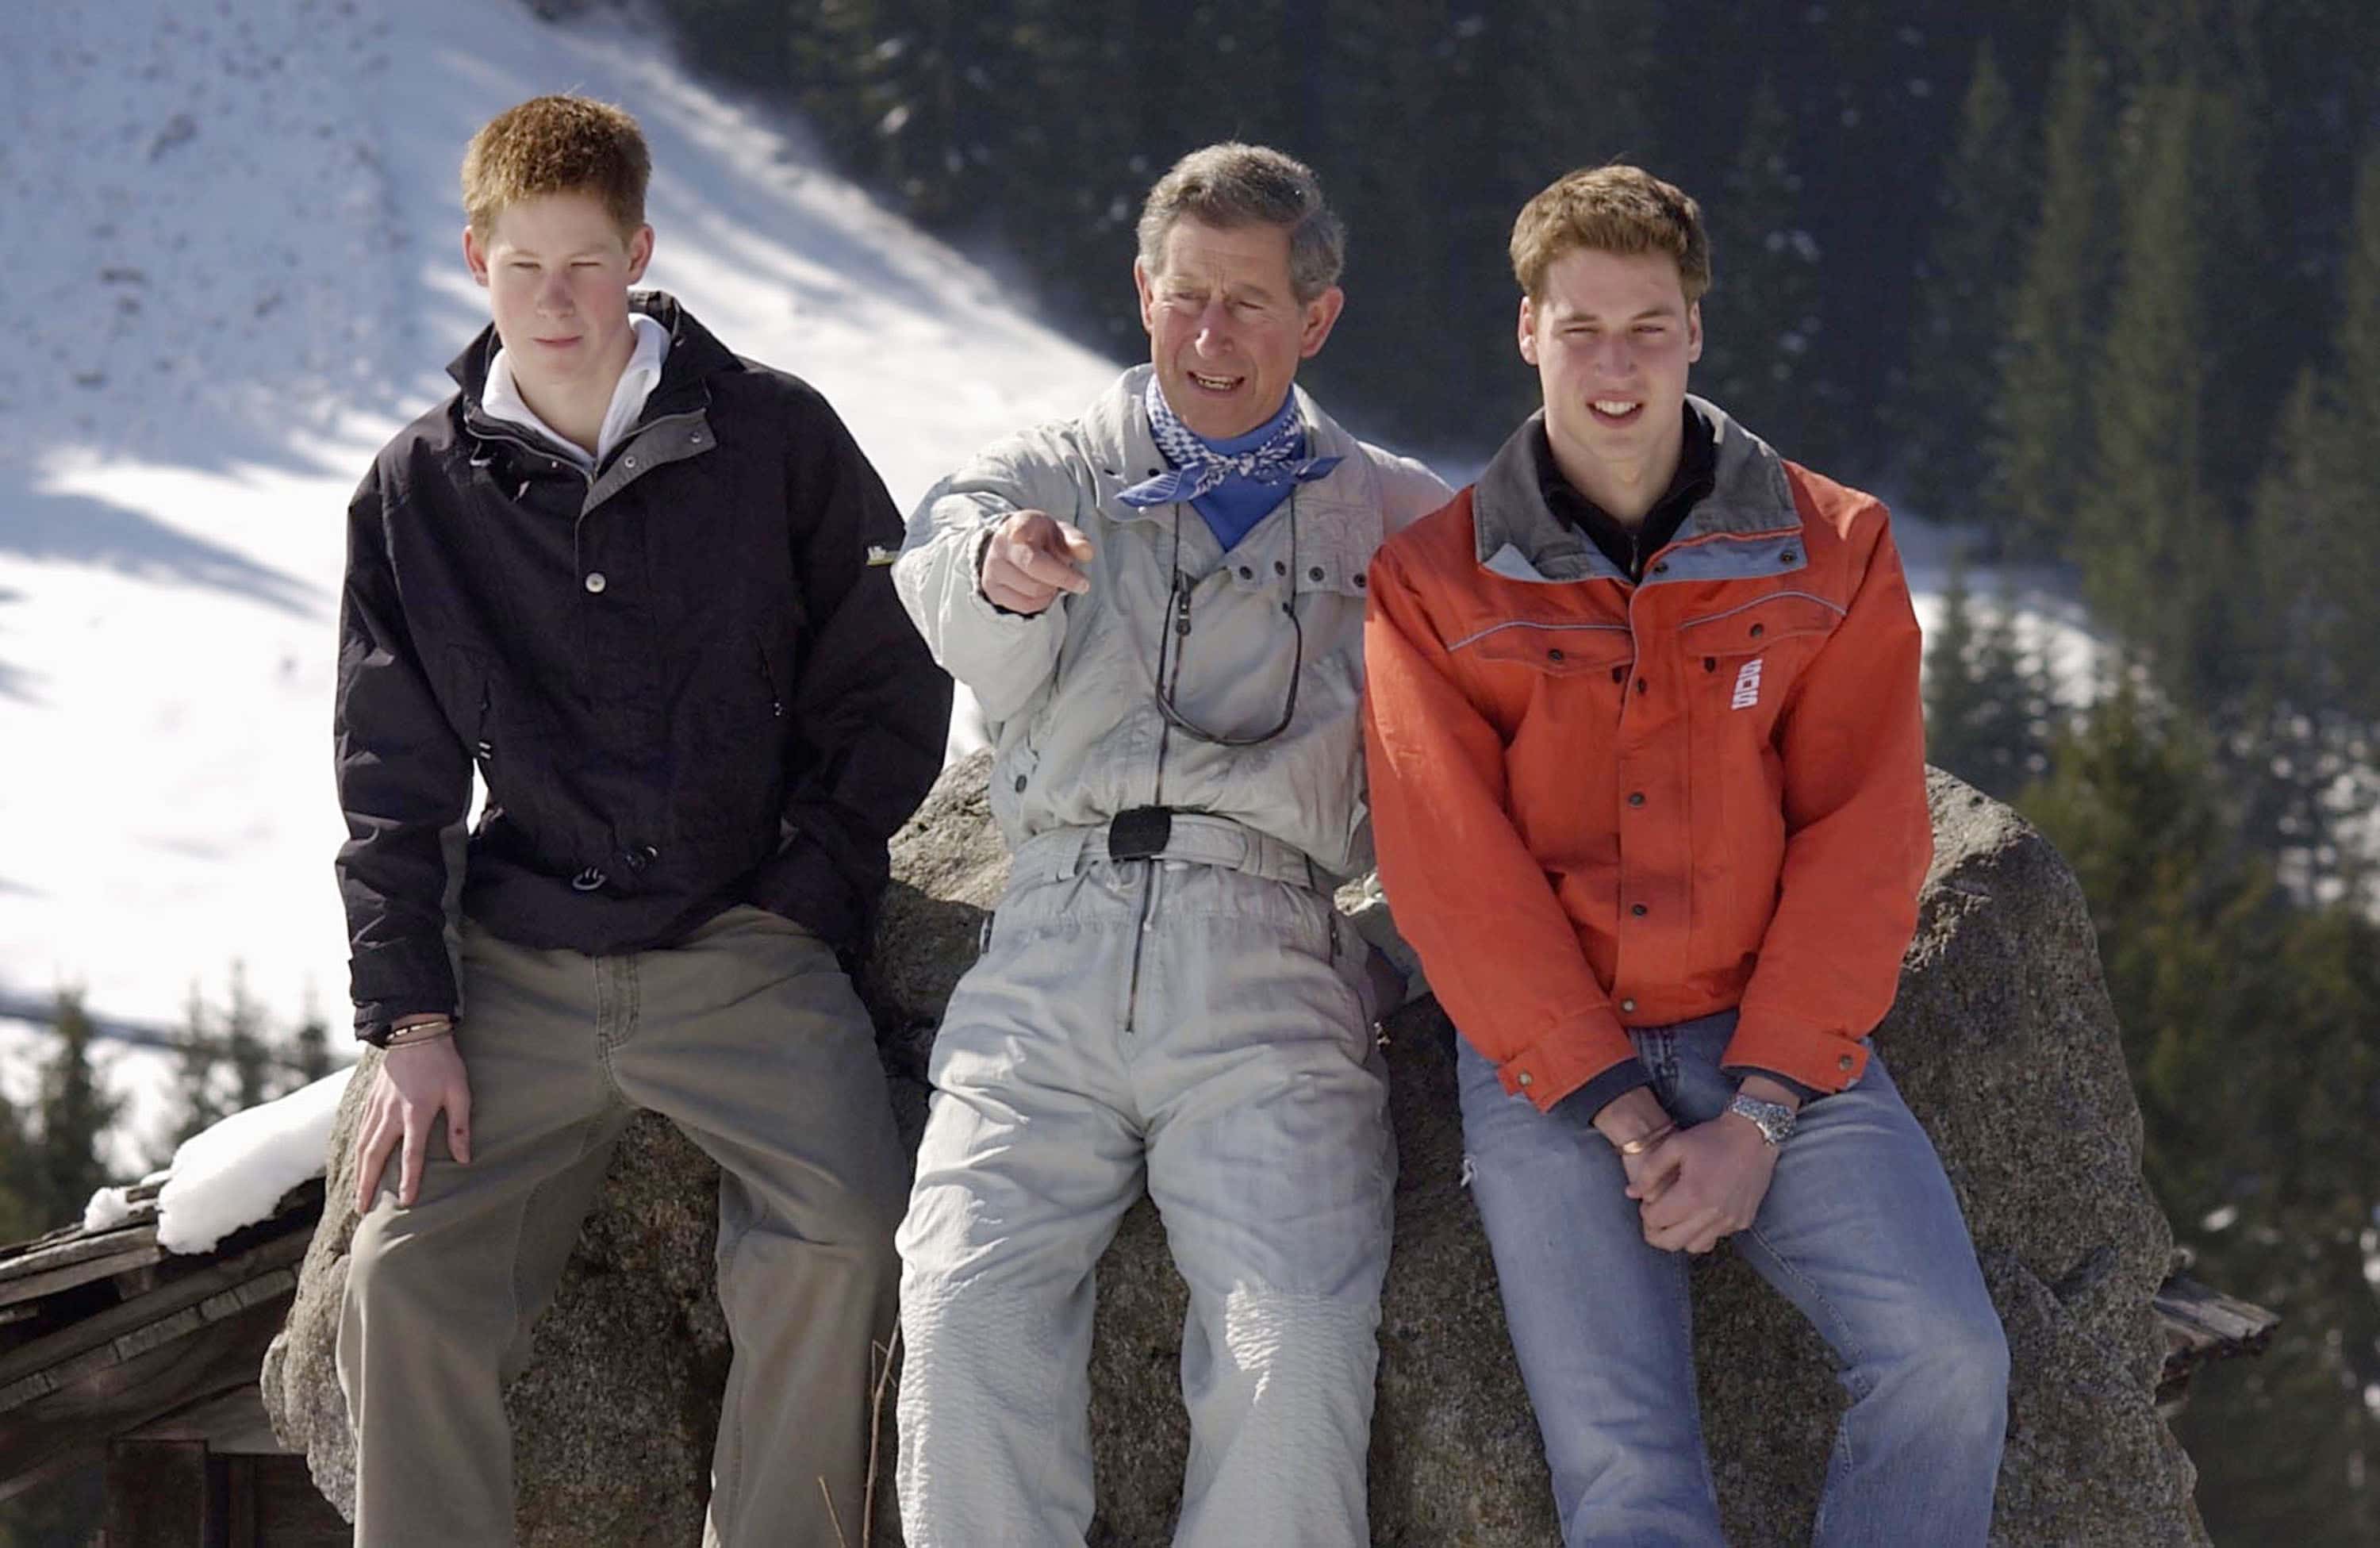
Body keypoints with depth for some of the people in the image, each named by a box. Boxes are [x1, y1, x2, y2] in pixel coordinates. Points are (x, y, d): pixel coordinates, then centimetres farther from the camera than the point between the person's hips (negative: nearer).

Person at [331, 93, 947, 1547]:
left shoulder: (775, 435, 1)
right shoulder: (421, 489, 7)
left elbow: (897, 681, 7)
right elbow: (393, 776, 10)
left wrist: (807, 895, -3)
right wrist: (411, 1016, 1)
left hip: (750, 949, -2)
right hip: (528, 971, 3)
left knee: (839, 1235, -26)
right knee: (405, 1279, -13)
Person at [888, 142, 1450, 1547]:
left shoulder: (1390, 516, 21)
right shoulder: (1050, 477, 18)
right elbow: (959, 620, -4)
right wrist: (999, 574, -30)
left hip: (1267, 969, -1)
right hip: (1055, 953, 1)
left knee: (1297, 1343, -23)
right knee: (966, 1313, -22)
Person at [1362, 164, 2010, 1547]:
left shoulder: (1833, 550, 8)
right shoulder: (1434, 582, 6)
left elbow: (1861, 849, 1)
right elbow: (1456, 878, -2)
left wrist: (1759, 1116, -9)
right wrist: (1624, 1116, -10)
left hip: (1778, 1042, 1)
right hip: (1549, 1065, -1)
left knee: (1947, 1357, -24)